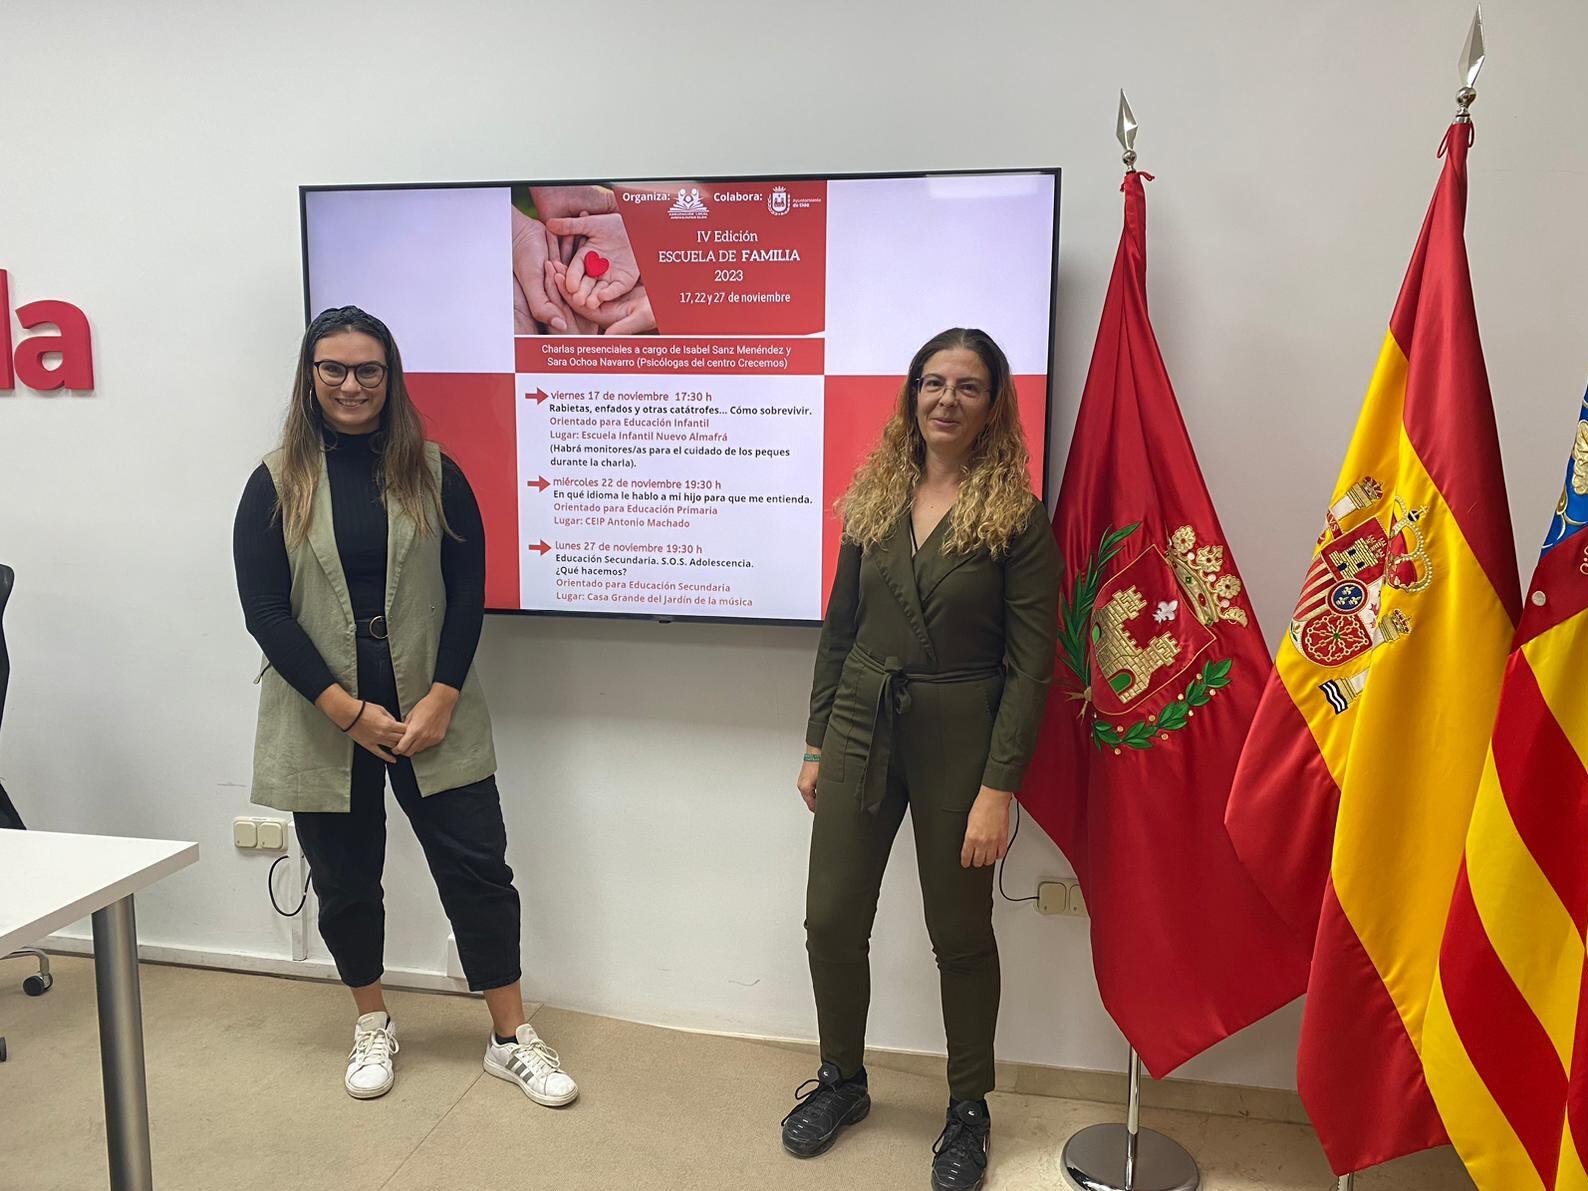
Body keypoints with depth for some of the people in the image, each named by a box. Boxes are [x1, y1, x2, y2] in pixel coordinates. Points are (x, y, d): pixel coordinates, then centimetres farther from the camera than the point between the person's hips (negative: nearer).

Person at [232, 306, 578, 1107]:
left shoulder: (433, 473, 1)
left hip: (431, 713, 0)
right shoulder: (277, 485, 0)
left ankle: (511, 1038, 16)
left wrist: (441, 699, -12)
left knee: (477, 867, 1)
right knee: (345, 880, 13)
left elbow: (469, 593, -1)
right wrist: (347, 710, -13)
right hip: (323, 722, 1)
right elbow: (264, 611, -6)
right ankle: (372, 1028, 35)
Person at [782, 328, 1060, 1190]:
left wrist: (998, 788, -14)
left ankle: (968, 1110, 32)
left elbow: (1030, 664, -10)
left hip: (959, 739, -4)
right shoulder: (875, 499, 5)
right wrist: (818, 743, 9)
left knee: (960, 935, 10)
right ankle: (842, 1079, 33)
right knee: (831, 919, 8)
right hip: (860, 730, 4)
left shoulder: (1019, 516, -8)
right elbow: (840, 626, 10)